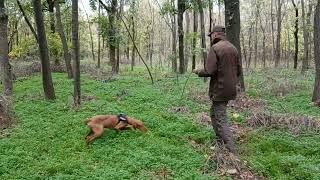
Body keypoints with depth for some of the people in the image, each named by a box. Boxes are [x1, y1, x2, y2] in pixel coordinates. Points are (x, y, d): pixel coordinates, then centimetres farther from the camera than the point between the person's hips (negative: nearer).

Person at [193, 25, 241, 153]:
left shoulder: (215, 48, -14)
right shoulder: (233, 48, 10)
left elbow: (209, 71, -20)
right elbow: (238, 70, 14)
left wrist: (198, 71, -1)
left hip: (219, 90, -8)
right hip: (230, 89, 8)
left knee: (221, 119, -2)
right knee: (214, 114, 21)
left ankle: (231, 151, -2)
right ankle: (220, 143, 28)